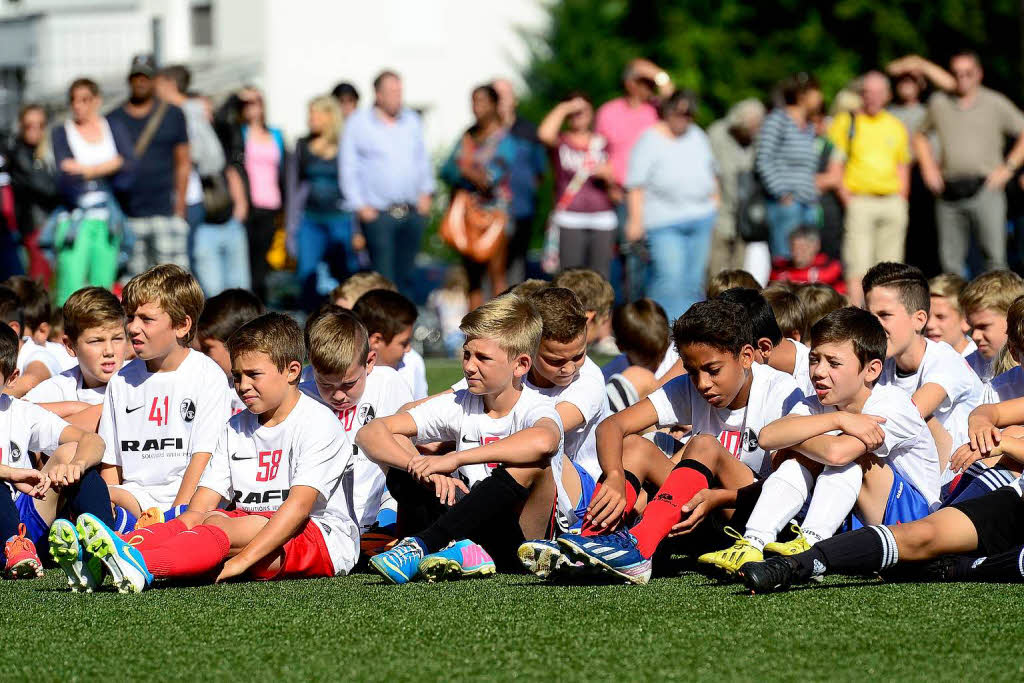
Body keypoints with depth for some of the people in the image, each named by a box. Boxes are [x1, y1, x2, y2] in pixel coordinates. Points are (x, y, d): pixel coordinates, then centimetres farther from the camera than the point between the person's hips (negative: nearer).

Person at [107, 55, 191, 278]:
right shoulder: (113, 120, 10)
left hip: (165, 211, -1)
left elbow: (183, 163, 8)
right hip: (126, 217, 1)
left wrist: (179, 207, 0)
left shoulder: (173, 115, 9)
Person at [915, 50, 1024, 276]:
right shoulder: (939, 103, 13)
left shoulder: (996, 104, 4)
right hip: (949, 194, 3)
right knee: (950, 259, 3)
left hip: (985, 189, -3)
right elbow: (920, 136, 27)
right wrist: (929, 168, 13)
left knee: (994, 257, -11)